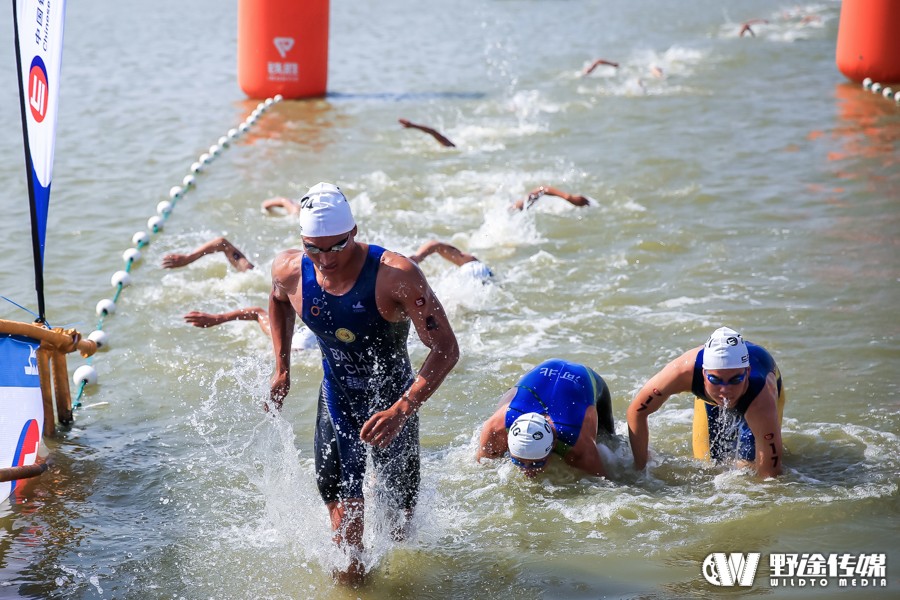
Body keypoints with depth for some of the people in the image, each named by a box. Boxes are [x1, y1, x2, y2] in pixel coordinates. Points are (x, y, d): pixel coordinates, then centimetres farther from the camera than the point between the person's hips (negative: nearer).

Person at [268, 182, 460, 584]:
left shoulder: (396, 275, -31)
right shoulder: (289, 271, -17)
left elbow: (446, 349, -30)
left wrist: (402, 410, -39)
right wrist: (282, 369, 7)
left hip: (392, 398, -2)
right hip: (336, 399, 2)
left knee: (402, 505, 17)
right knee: (342, 511, -4)